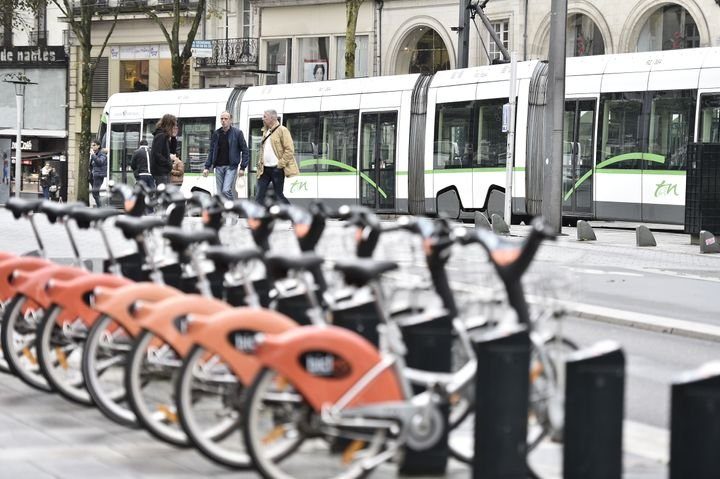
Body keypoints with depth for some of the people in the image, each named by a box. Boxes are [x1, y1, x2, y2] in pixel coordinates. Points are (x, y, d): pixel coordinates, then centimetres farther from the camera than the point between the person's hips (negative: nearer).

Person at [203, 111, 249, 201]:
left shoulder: (237, 133, -2)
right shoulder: (216, 134, 9)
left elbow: (245, 151, -1)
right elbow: (211, 151, 13)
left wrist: (243, 167, -9)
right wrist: (207, 167, 6)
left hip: (231, 166, -4)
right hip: (219, 167, 4)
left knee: (226, 190, -19)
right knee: (220, 193, 4)